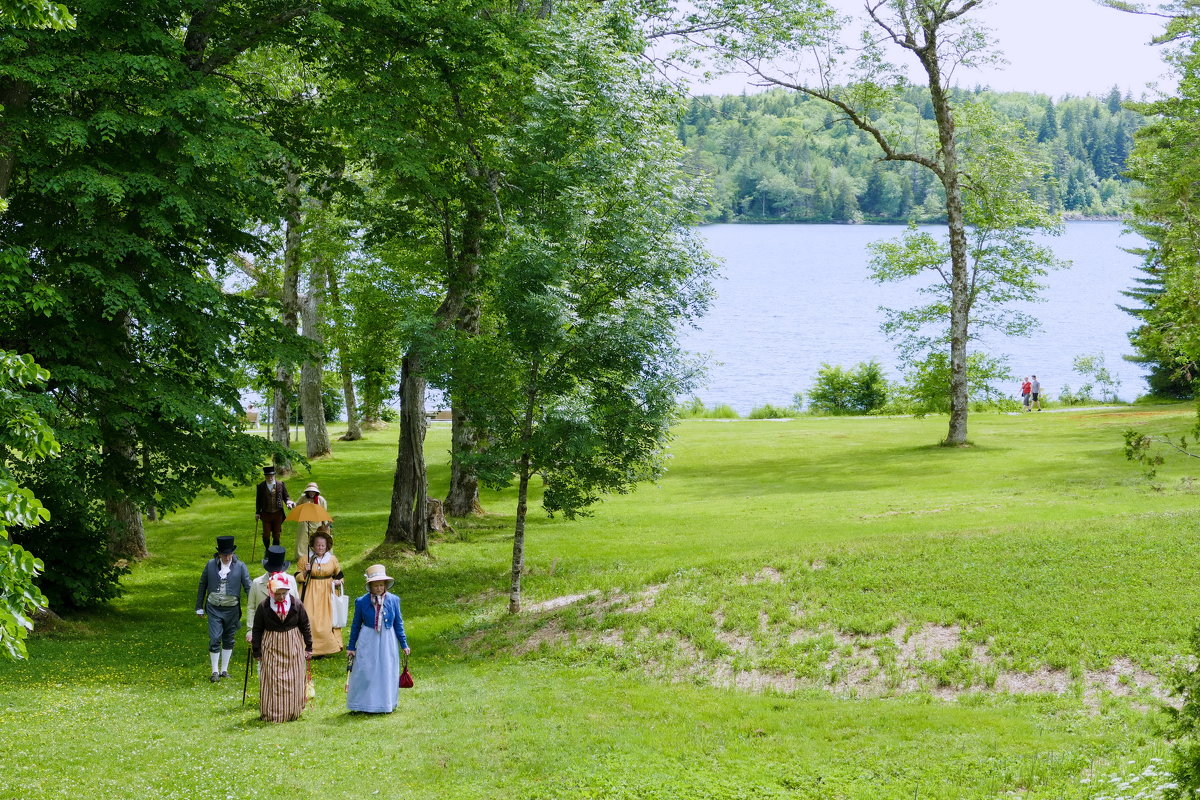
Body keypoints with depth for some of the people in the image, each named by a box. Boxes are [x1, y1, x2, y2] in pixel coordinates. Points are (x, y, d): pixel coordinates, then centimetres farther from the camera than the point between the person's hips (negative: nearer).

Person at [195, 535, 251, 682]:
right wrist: (199, 607, 10)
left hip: (232, 609, 0)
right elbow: (202, 586, 9)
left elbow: (249, 587, -4)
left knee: (228, 641, 10)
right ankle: (215, 672, 4)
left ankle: (224, 670, 22)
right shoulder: (211, 565, -1)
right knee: (215, 640, -6)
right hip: (214, 609, 0)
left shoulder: (240, 567, -4)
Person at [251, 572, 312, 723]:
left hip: (293, 647, 1)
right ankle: (271, 714, 8)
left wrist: (308, 647, 6)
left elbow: (305, 626, 5)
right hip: (271, 648, -1)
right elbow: (257, 630, 0)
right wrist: (257, 651, 1)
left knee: (293, 682, 5)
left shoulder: (296, 604, -4)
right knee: (272, 682, 0)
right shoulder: (264, 607, -8)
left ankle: (292, 713, 18)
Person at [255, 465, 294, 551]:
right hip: (266, 514, 0)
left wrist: (288, 502, -14)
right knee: (266, 534, 2)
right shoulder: (261, 486, -1)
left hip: (278, 514, 0)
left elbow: (286, 497, 8)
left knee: (276, 535, 6)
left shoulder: (281, 484, -1)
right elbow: (258, 500, 7)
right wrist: (257, 513, 5)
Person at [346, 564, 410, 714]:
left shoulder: (393, 600, -2)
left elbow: (398, 623, 7)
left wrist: (404, 645, 9)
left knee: (387, 672, 8)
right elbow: (356, 625, 4)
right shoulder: (362, 602, -5)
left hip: (387, 641, 1)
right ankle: (367, 704, 11)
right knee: (366, 673, 1)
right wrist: (351, 647, 7)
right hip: (368, 641, -1)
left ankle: (386, 704, 21)